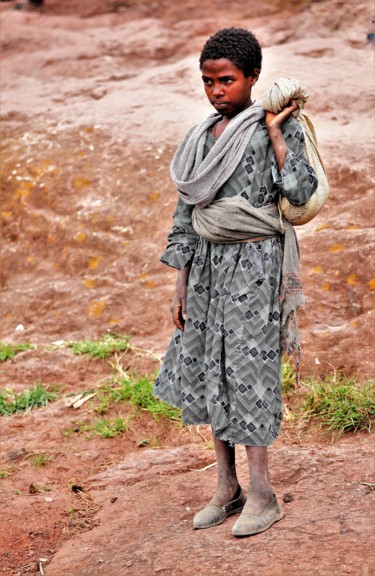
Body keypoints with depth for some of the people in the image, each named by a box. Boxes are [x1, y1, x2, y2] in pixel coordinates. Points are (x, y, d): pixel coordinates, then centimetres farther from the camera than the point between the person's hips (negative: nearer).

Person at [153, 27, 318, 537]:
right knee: (211, 371, 9)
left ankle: (262, 494, 7)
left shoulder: (276, 128, -5)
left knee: (248, 369, -5)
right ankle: (227, 489, 21)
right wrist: (181, 286, 12)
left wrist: (275, 132, -17)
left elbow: (300, 193, -19)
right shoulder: (200, 138, 11)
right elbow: (185, 215, 13)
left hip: (255, 264, -6)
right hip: (209, 265, 6)